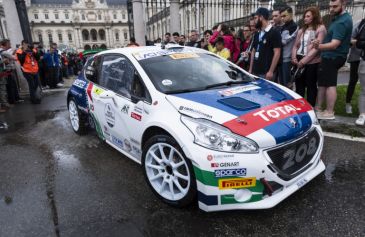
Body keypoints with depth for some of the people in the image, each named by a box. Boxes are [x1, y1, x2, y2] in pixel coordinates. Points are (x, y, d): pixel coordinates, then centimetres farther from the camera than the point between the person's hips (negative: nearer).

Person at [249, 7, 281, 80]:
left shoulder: (274, 33, -7)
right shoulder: (257, 34, 15)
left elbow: (277, 53, -13)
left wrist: (271, 71, -18)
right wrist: (250, 69, 12)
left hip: (266, 73, -7)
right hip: (255, 72, 7)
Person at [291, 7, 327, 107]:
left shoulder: (320, 28, -3)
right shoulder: (302, 30, 16)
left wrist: (303, 61, -16)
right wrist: (294, 58, -4)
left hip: (312, 62, -6)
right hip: (299, 62, 6)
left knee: (311, 86, 3)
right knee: (299, 85, 11)